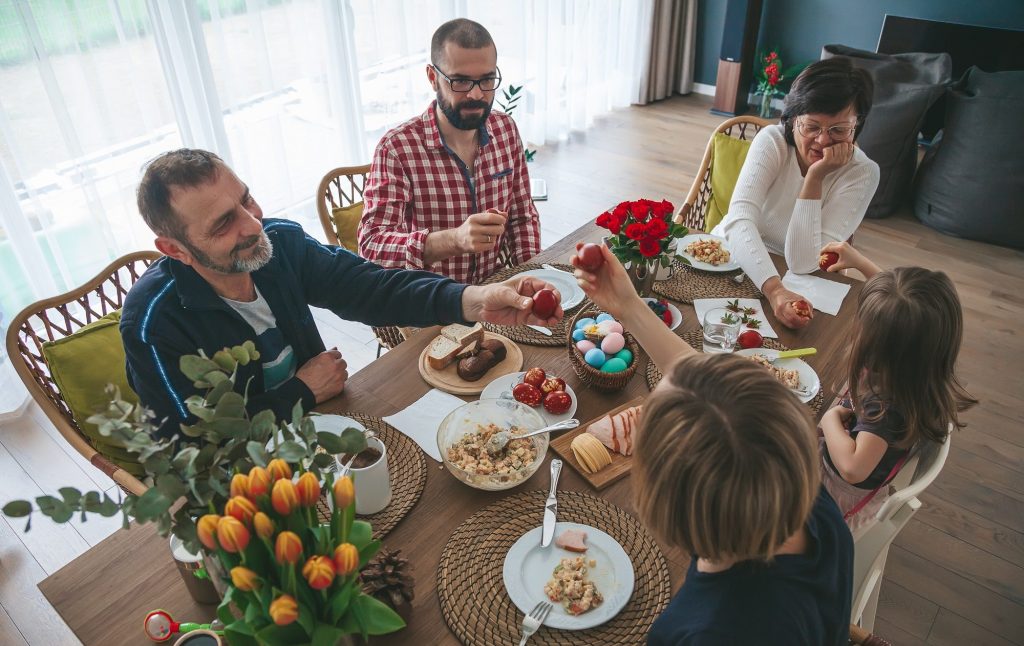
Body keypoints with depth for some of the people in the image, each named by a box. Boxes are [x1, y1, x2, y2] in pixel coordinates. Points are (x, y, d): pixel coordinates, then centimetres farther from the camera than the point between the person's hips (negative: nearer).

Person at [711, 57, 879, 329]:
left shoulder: (863, 173, -12)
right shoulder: (772, 140, -13)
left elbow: (802, 263, -21)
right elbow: (739, 219, -30)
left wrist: (815, 178, -26)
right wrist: (774, 290, -45)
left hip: (794, 284, 0)